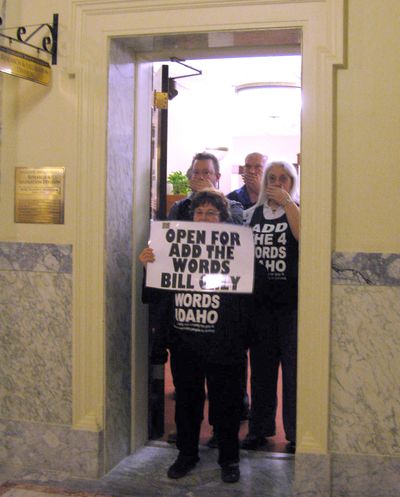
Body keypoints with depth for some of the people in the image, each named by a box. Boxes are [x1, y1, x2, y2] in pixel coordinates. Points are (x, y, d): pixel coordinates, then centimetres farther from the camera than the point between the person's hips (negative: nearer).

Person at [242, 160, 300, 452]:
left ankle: (296, 433, 11)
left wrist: (287, 203, -16)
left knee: (294, 366, -1)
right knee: (261, 365, 11)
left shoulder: (299, 210, 1)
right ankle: (260, 428, 23)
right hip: (260, 299, 4)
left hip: (292, 299, -4)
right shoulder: (253, 213, 12)